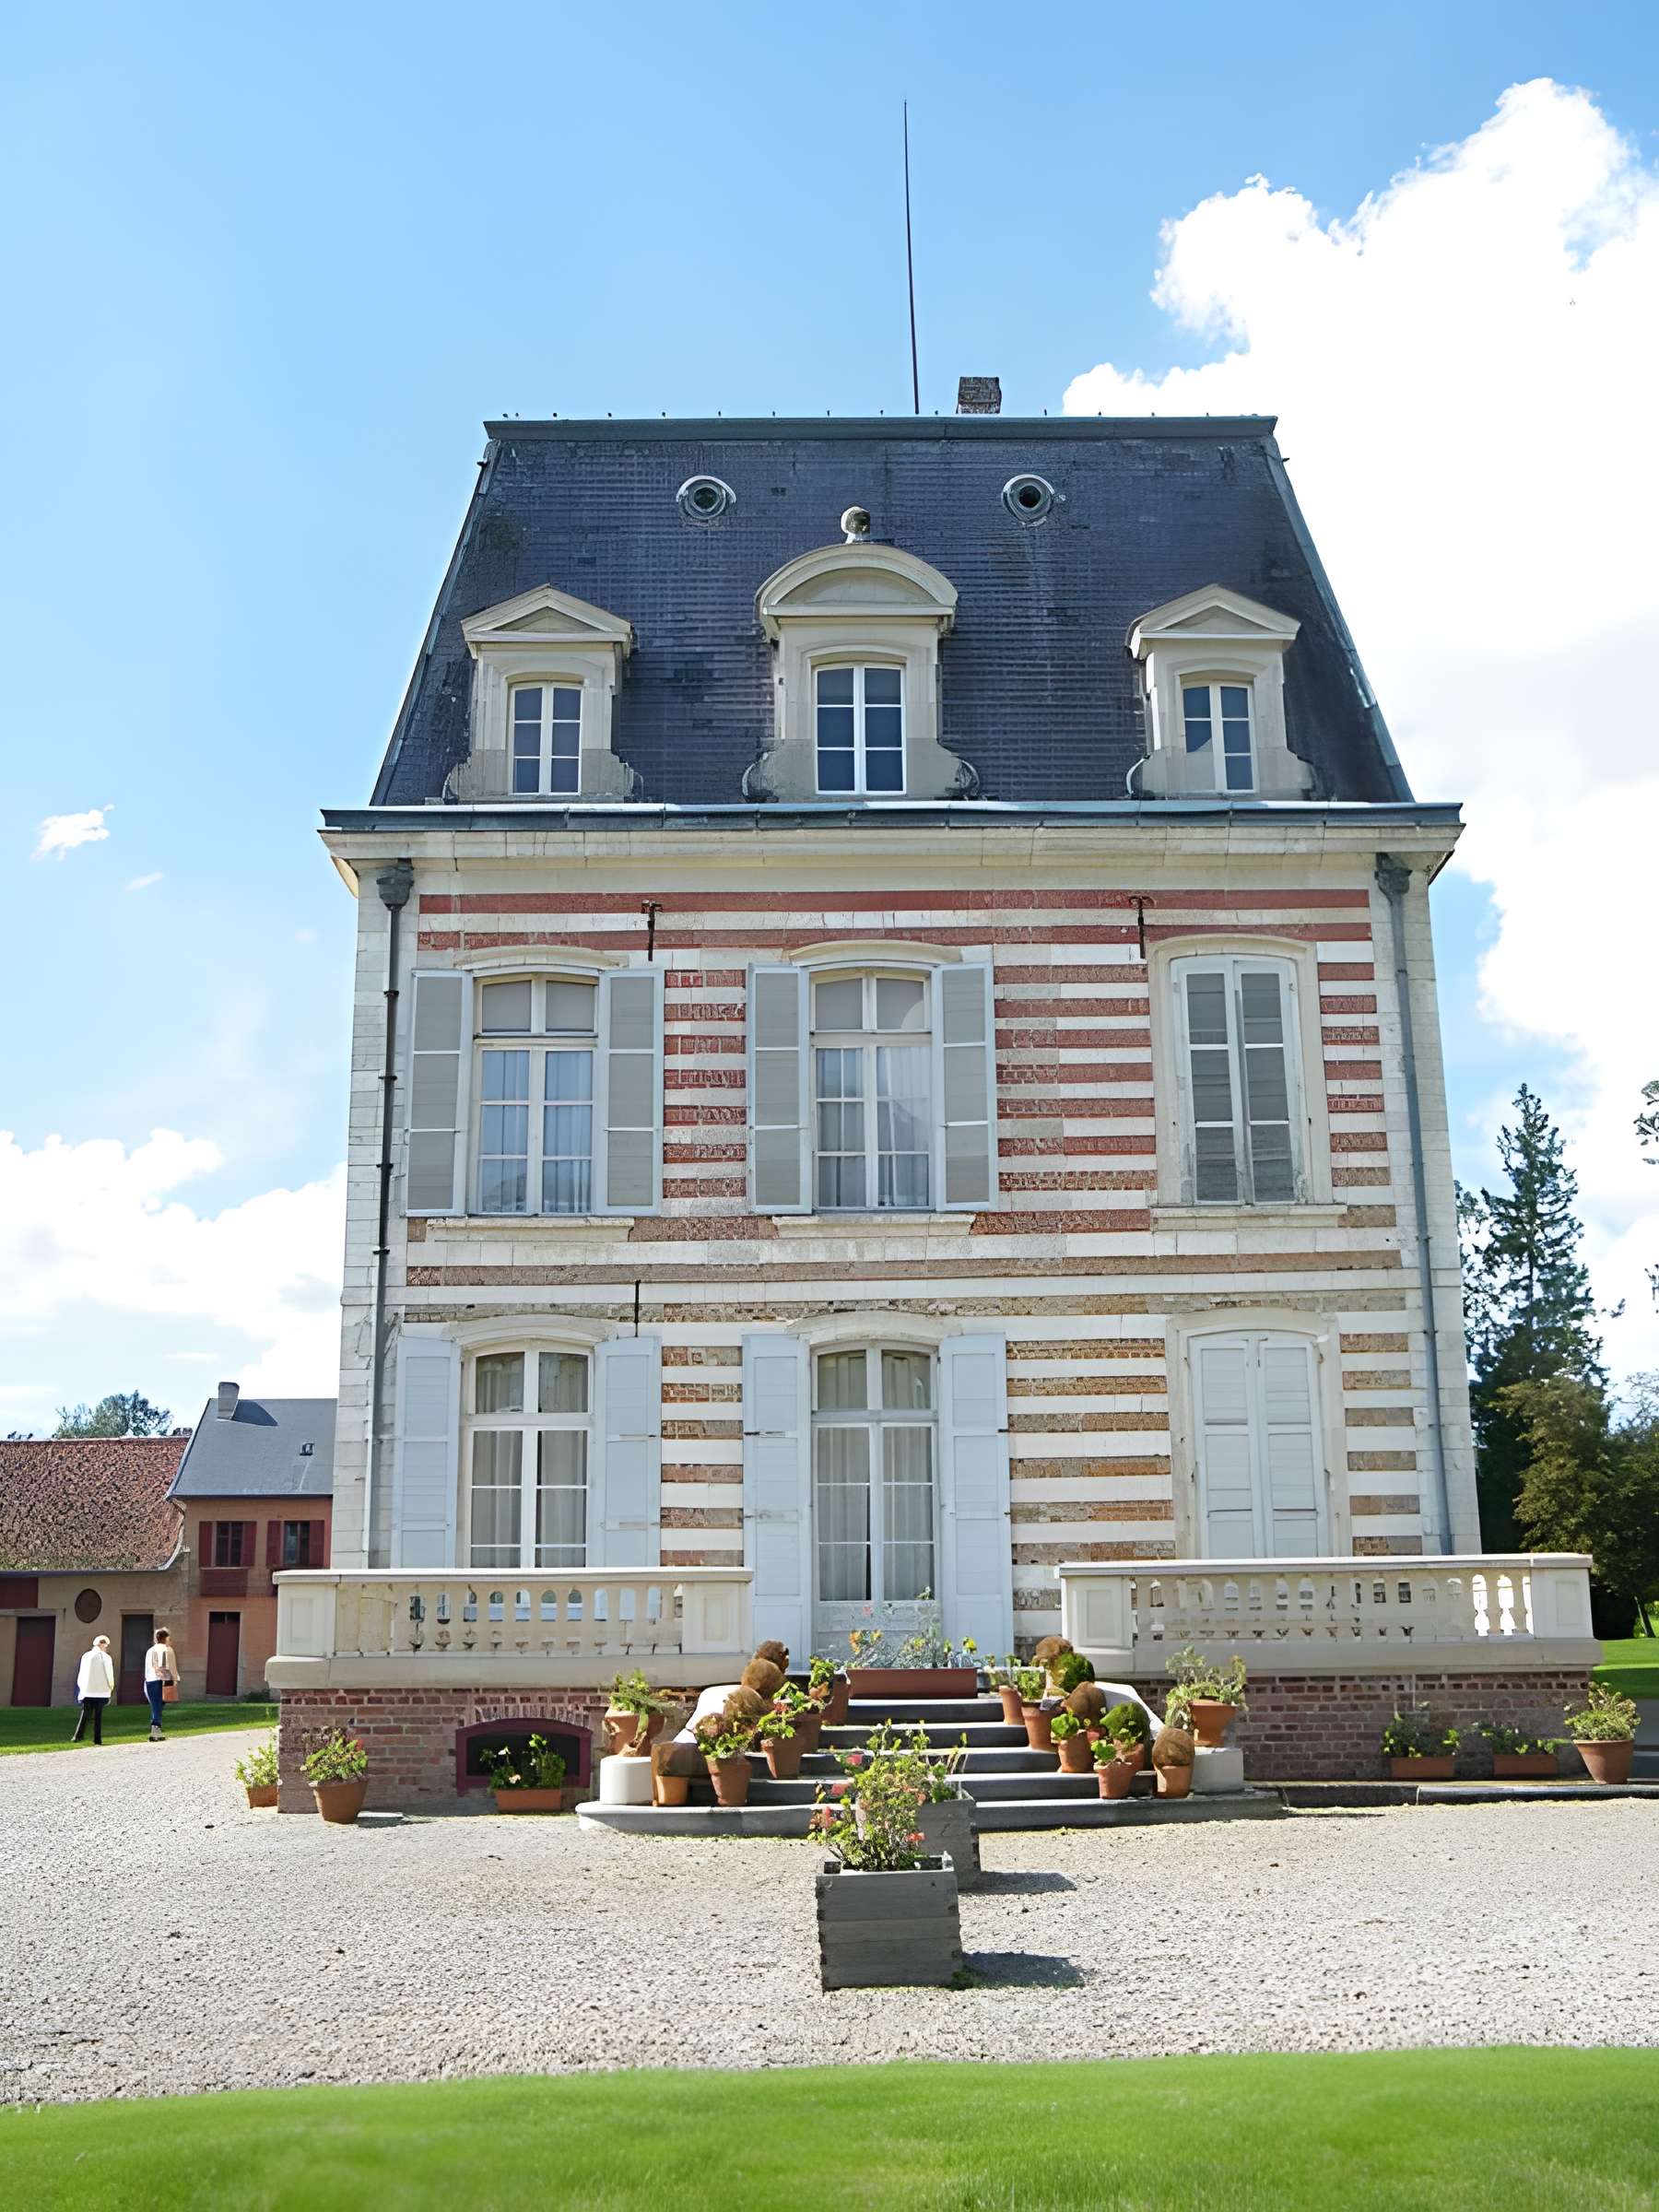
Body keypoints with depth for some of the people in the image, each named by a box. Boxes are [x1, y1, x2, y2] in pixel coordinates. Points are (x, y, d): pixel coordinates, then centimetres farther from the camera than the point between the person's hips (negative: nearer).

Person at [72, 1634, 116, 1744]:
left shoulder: (85, 1656, 5)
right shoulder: (105, 1657, -6)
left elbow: (81, 1674, 7)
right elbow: (109, 1674, -4)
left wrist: (81, 1686, 17)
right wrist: (111, 1687, 10)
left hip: (87, 1691, 2)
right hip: (101, 1691, -2)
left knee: (84, 1714, 5)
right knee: (98, 1715, 2)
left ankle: (78, 1736, -7)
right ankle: (97, 1738, 1)